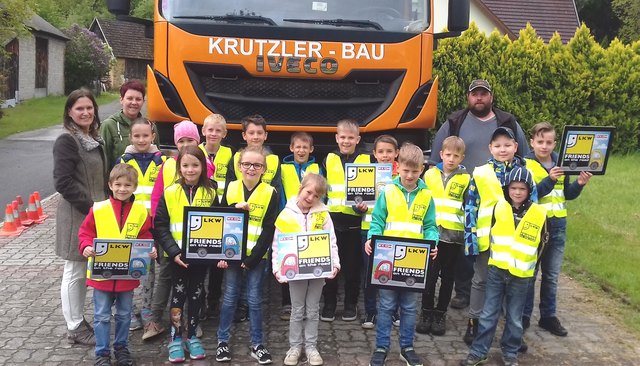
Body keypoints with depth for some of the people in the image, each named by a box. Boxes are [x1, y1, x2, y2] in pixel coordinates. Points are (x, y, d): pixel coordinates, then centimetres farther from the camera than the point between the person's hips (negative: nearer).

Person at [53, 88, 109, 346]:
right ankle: (75, 329, 10)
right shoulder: (66, 141, -12)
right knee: (75, 273, 1)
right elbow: (63, 182, -19)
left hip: (96, 213, 8)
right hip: (76, 216, -8)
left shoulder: (94, 139, 13)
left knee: (86, 271, 14)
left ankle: (80, 322, 25)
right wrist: (90, 206, -18)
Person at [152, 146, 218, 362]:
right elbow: (160, 226, -7)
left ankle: (192, 337, 25)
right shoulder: (170, 193, -6)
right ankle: (175, 339, 18)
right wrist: (174, 251, -17)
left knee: (196, 294, 12)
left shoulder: (210, 192, -1)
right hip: (178, 255, -1)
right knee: (178, 294, 6)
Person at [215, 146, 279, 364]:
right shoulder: (230, 188, 1)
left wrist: (252, 258, -13)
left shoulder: (270, 193, -5)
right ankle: (223, 341, 19)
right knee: (229, 298, 8)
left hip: (256, 256, -1)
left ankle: (257, 344, 16)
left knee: (255, 299, 5)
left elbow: (269, 230, -8)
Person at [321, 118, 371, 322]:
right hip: (331, 220, 1)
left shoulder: (366, 160, 4)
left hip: (355, 220, -1)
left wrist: (366, 205, -14)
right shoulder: (329, 160, 9)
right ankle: (329, 304, 16)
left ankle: (351, 304, 19)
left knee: (353, 265, 6)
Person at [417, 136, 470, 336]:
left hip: (453, 235, 0)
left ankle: (440, 314, 20)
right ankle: (427, 313, 14)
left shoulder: (466, 179, 1)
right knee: (429, 275, 2)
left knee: (447, 276, 9)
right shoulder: (430, 174, 5)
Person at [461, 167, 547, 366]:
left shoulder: (539, 214, -6)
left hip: (521, 274, 0)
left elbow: (540, 245, 7)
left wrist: (528, 265, 8)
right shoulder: (498, 208, -4)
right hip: (496, 269, 0)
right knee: (488, 314, 6)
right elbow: (489, 233, 10)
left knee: (515, 318, 11)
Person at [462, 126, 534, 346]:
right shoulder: (480, 174, -4)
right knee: (481, 281, 11)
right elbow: (470, 208, -3)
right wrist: (470, 237, -8)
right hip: (486, 239, -1)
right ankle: (474, 322, 23)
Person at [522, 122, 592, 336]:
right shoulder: (526, 165, -9)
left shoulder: (561, 163, 5)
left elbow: (568, 195, 10)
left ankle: (548, 316, 24)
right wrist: (550, 180, -29)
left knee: (552, 275, 12)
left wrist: (580, 184, -8)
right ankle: (524, 316, 17)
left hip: (558, 226, 4)